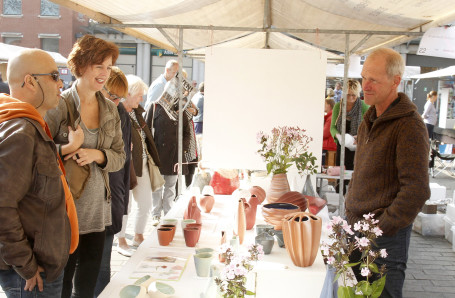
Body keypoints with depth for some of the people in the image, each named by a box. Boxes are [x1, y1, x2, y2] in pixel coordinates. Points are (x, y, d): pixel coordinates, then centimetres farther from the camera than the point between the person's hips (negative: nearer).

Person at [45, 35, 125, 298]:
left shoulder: (110, 110, 7)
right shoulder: (59, 105, -10)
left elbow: (120, 157, 7)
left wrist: (97, 154, -11)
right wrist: (67, 148, -27)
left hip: (97, 212, 5)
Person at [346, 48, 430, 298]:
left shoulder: (409, 126, -16)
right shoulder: (369, 120, 12)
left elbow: (417, 190, -21)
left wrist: (381, 228, -18)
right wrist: (351, 213, 15)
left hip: (386, 238, -8)